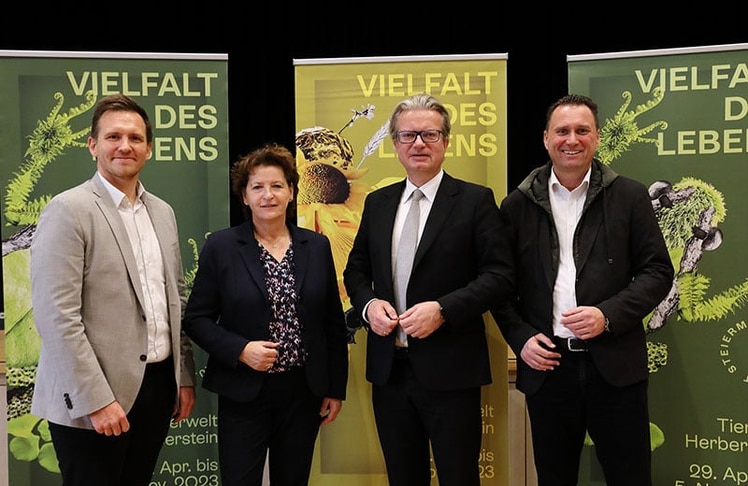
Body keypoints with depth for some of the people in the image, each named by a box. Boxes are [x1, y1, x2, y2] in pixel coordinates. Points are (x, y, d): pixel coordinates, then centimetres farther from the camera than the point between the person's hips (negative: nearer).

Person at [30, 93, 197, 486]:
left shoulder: (162, 212, 11)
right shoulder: (68, 210, -10)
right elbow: (57, 316, -16)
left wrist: (185, 376, 12)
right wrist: (97, 400, -18)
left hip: (157, 386, 6)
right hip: (91, 399, -6)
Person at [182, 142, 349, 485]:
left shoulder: (317, 246, 4)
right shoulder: (220, 247, -3)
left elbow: (334, 323, 7)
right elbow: (196, 319, -2)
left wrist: (336, 388, 6)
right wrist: (240, 350, -18)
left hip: (304, 392, 3)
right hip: (243, 392, -2)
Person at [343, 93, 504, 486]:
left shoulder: (475, 200, -3)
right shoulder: (377, 203, 11)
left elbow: (497, 274, -8)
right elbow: (356, 270, 16)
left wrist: (443, 309, -20)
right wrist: (368, 304, -5)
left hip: (449, 369, -4)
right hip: (388, 367, 5)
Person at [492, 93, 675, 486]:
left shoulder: (629, 197, 2)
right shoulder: (517, 205, 5)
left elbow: (658, 271, 0)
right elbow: (502, 283, 8)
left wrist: (608, 315, -14)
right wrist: (520, 338, -5)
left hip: (614, 365, -1)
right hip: (546, 365, 1)